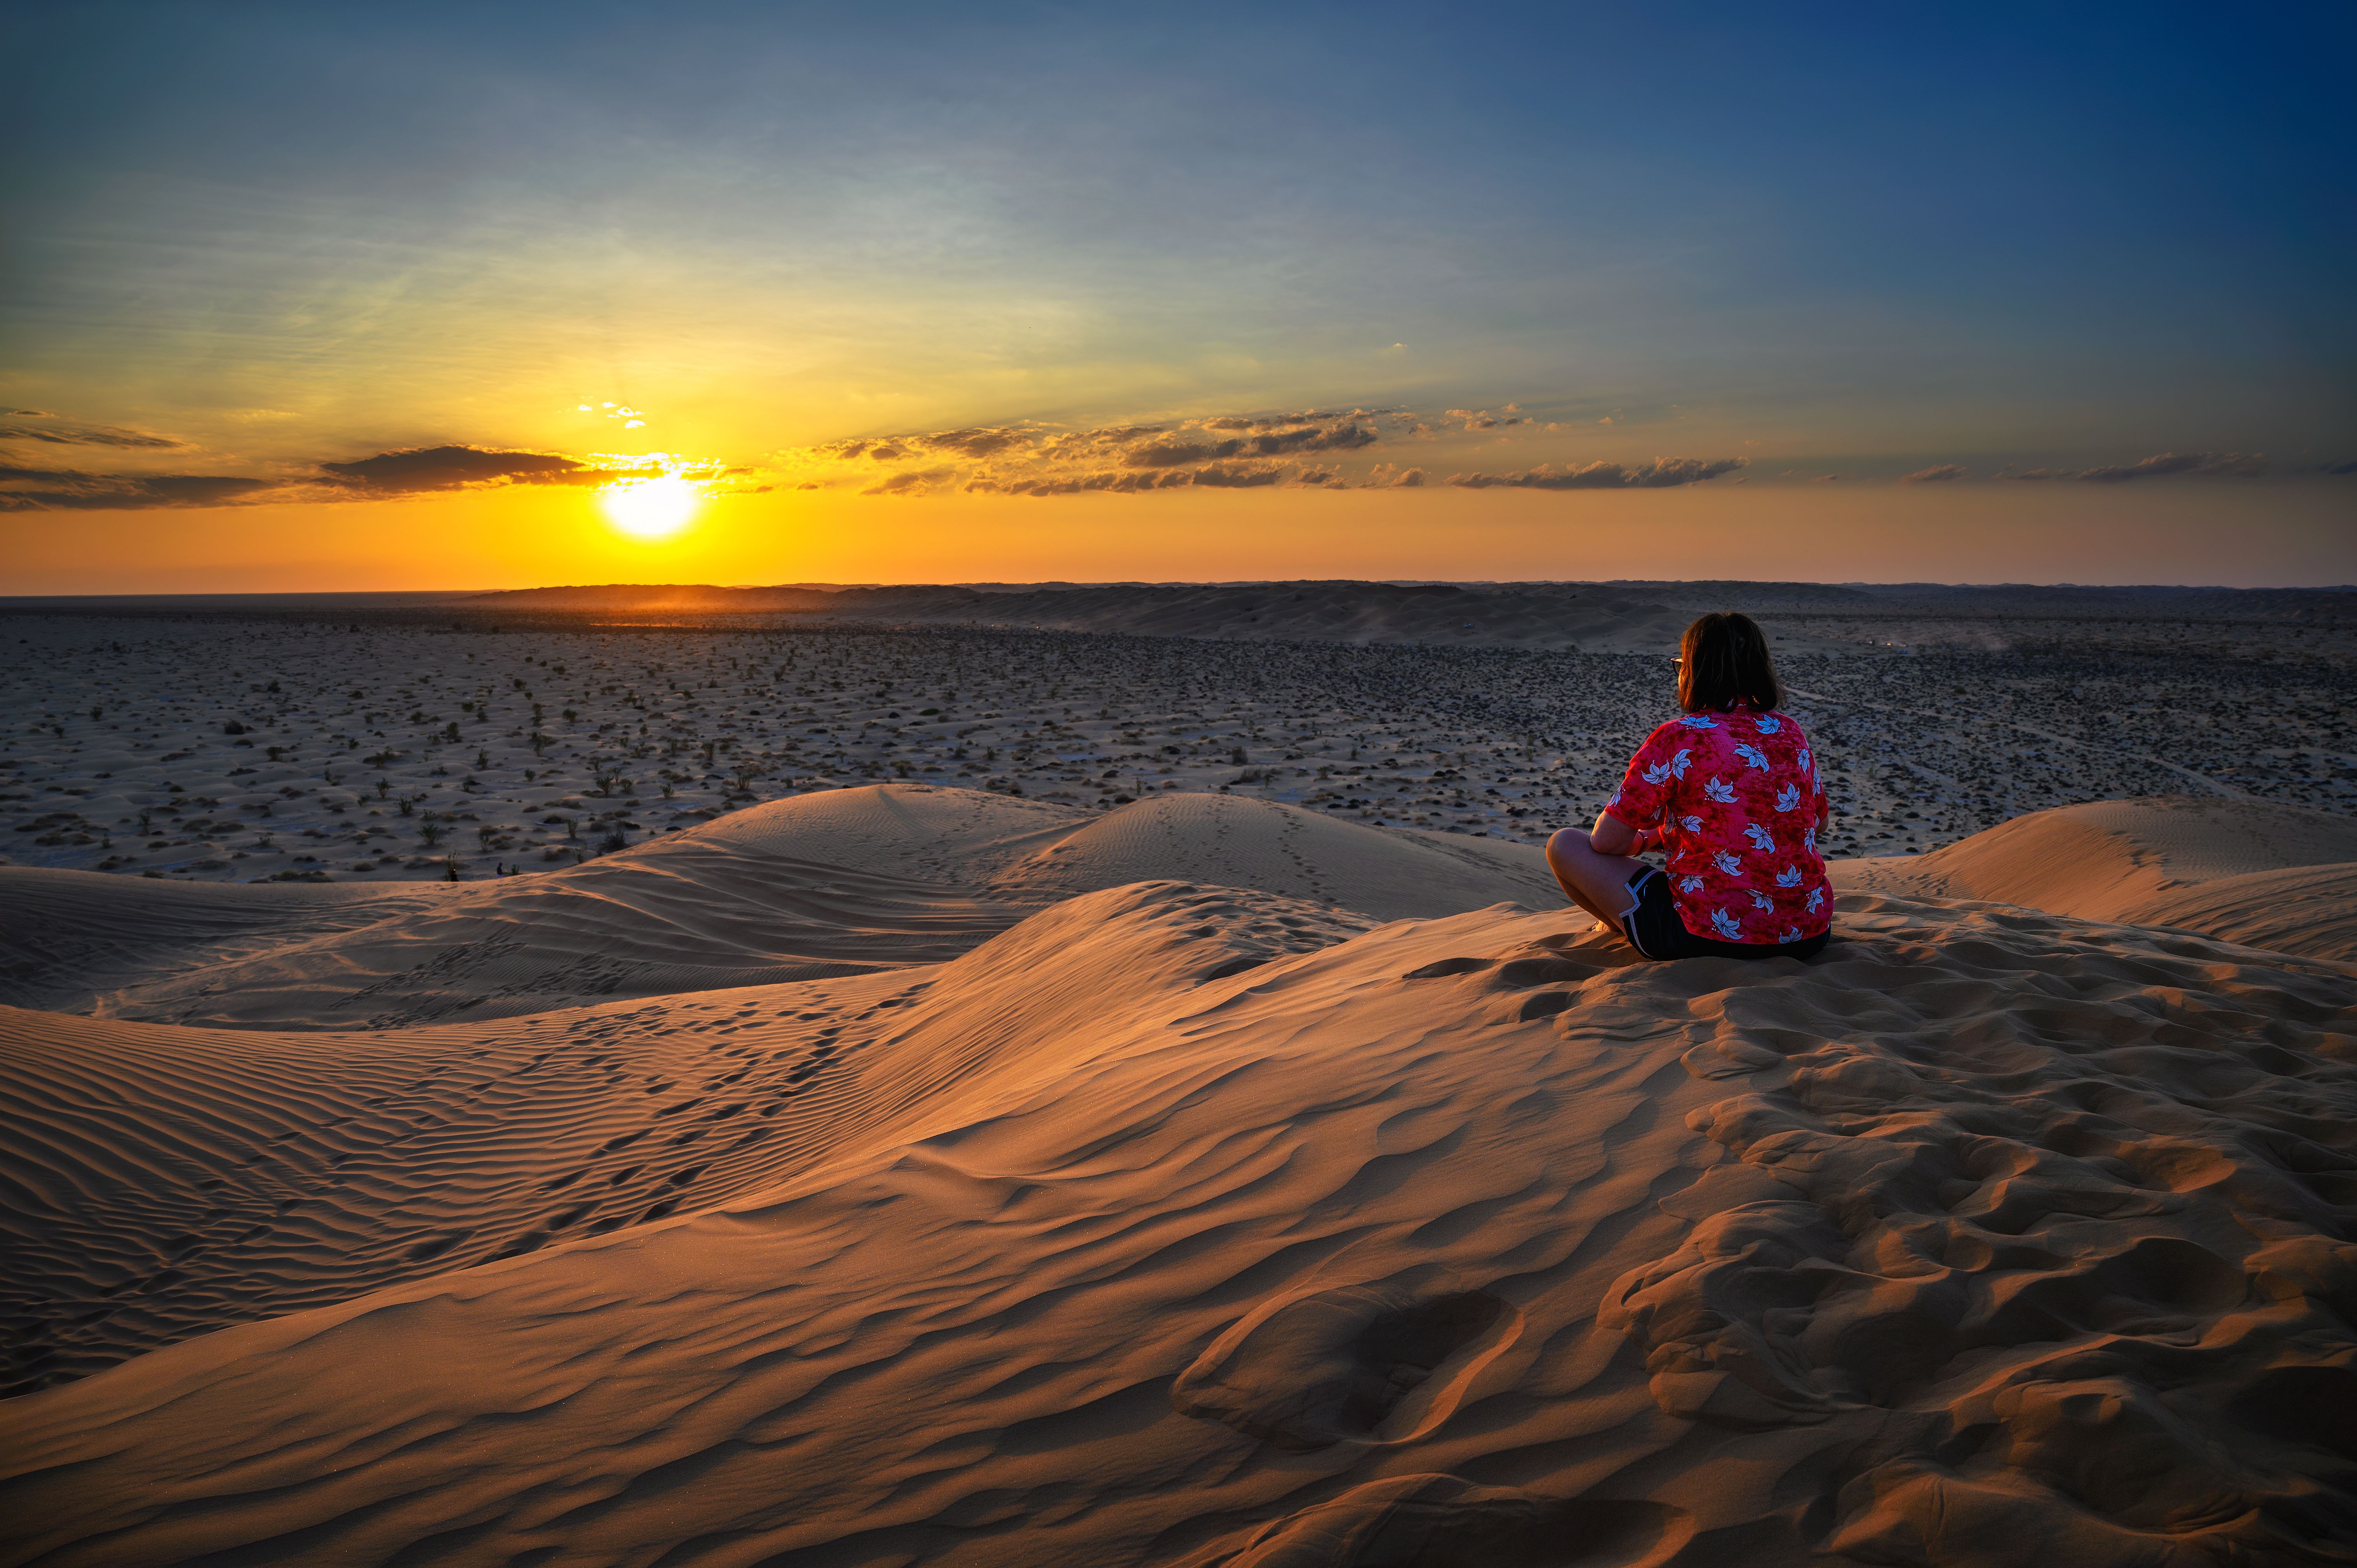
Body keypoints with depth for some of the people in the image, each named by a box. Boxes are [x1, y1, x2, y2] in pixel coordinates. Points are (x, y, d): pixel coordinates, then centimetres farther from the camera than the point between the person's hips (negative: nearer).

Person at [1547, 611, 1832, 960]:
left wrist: (1653, 837, 16)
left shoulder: (1678, 738, -12)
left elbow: (1606, 841, -9)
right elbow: (1821, 823, 22)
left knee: (1564, 844, 8)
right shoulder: (1789, 731, 5)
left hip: (1710, 938, -7)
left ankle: (1627, 930, 31)